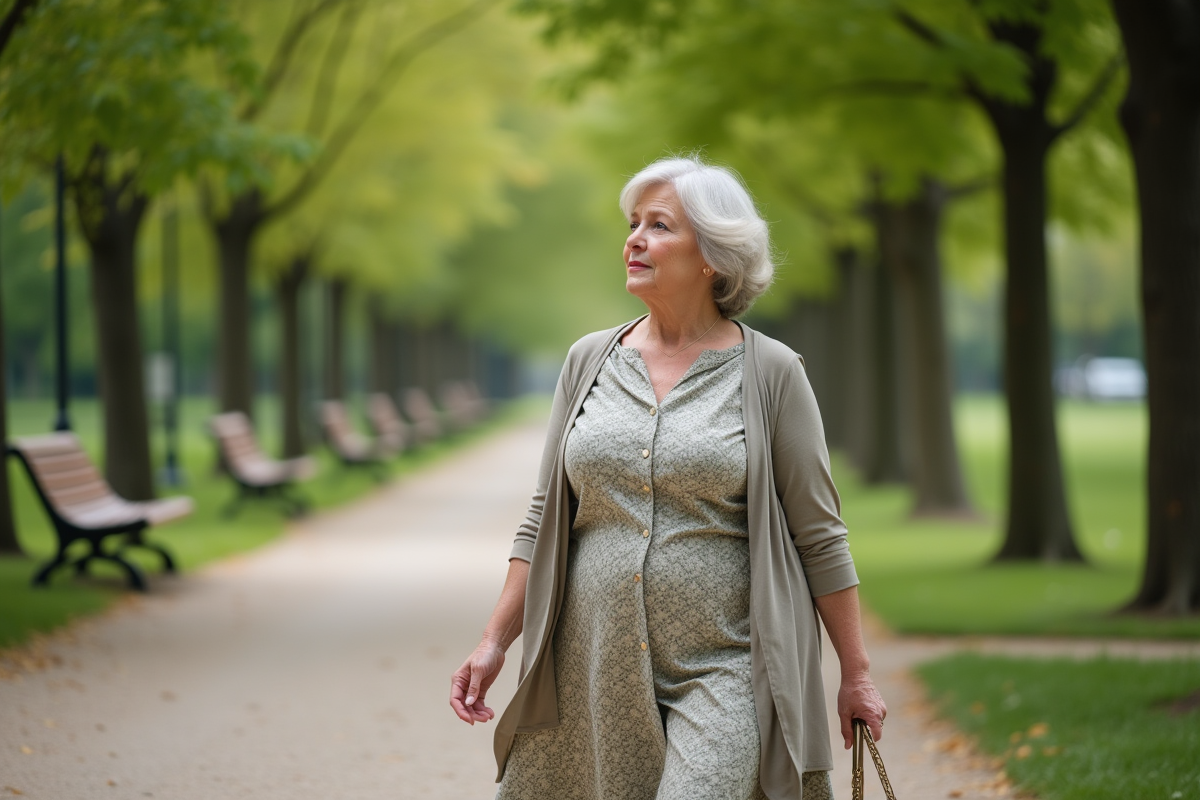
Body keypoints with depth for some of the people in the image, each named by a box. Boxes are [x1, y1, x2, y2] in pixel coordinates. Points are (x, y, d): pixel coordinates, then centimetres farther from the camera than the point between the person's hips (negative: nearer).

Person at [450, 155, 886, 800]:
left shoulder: (769, 373, -2)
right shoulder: (590, 361, 8)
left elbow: (820, 536, 0)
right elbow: (546, 520, 11)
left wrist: (857, 673, 1)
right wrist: (494, 643, 5)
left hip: (724, 670, -4)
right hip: (599, 668, 4)